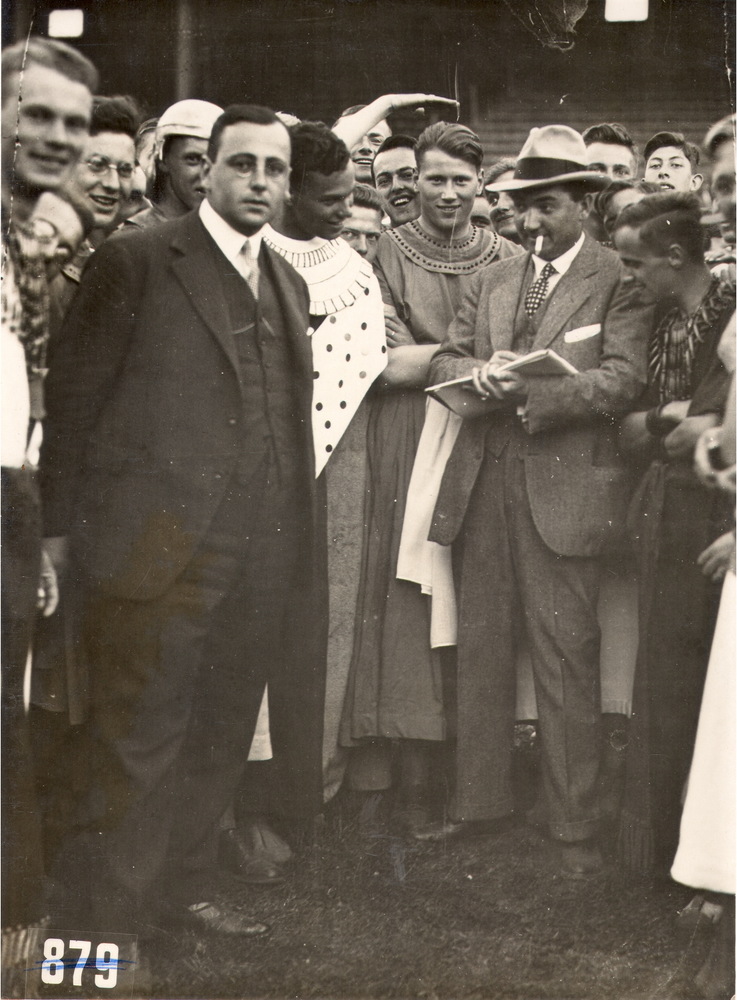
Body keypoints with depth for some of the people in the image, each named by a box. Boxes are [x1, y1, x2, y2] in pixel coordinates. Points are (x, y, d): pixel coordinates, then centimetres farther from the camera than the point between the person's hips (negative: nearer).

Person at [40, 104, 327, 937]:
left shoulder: (288, 284, 16)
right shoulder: (135, 261, -3)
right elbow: (73, 397, -3)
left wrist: (290, 529, 11)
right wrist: (62, 527, -5)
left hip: (259, 555, 6)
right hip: (155, 545, -6)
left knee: (222, 733, 14)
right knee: (139, 737, 2)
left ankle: (186, 883, 31)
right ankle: (101, 910, 18)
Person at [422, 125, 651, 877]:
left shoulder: (618, 281, 0)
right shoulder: (492, 280, 17)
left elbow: (624, 379, -11)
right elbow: (445, 358, 11)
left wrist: (533, 394, -21)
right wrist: (480, 372, -11)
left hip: (564, 484, -5)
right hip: (483, 480, 5)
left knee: (565, 654, -2)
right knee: (481, 646, 11)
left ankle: (574, 824, 10)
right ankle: (478, 799, 25)